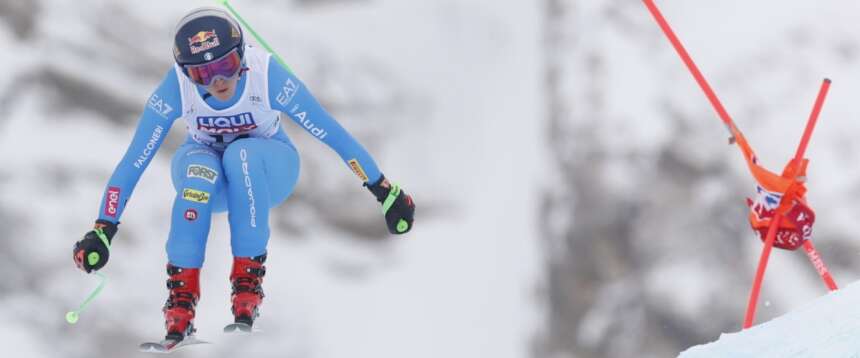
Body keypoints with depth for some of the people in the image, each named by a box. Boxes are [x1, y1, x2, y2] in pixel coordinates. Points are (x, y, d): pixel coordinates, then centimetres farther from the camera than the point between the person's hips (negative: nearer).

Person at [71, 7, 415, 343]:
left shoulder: (266, 76, -29)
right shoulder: (177, 87, -27)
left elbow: (331, 133, -23)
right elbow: (133, 162, -22)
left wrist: (384, 192, -18)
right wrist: (102, 231, -25)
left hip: (268, 167, 0)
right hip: (201, 162, 0)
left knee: (241, 155, -36)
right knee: (201, 170, -36)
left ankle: (248, 278, -27)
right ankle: (181, 293, -29)